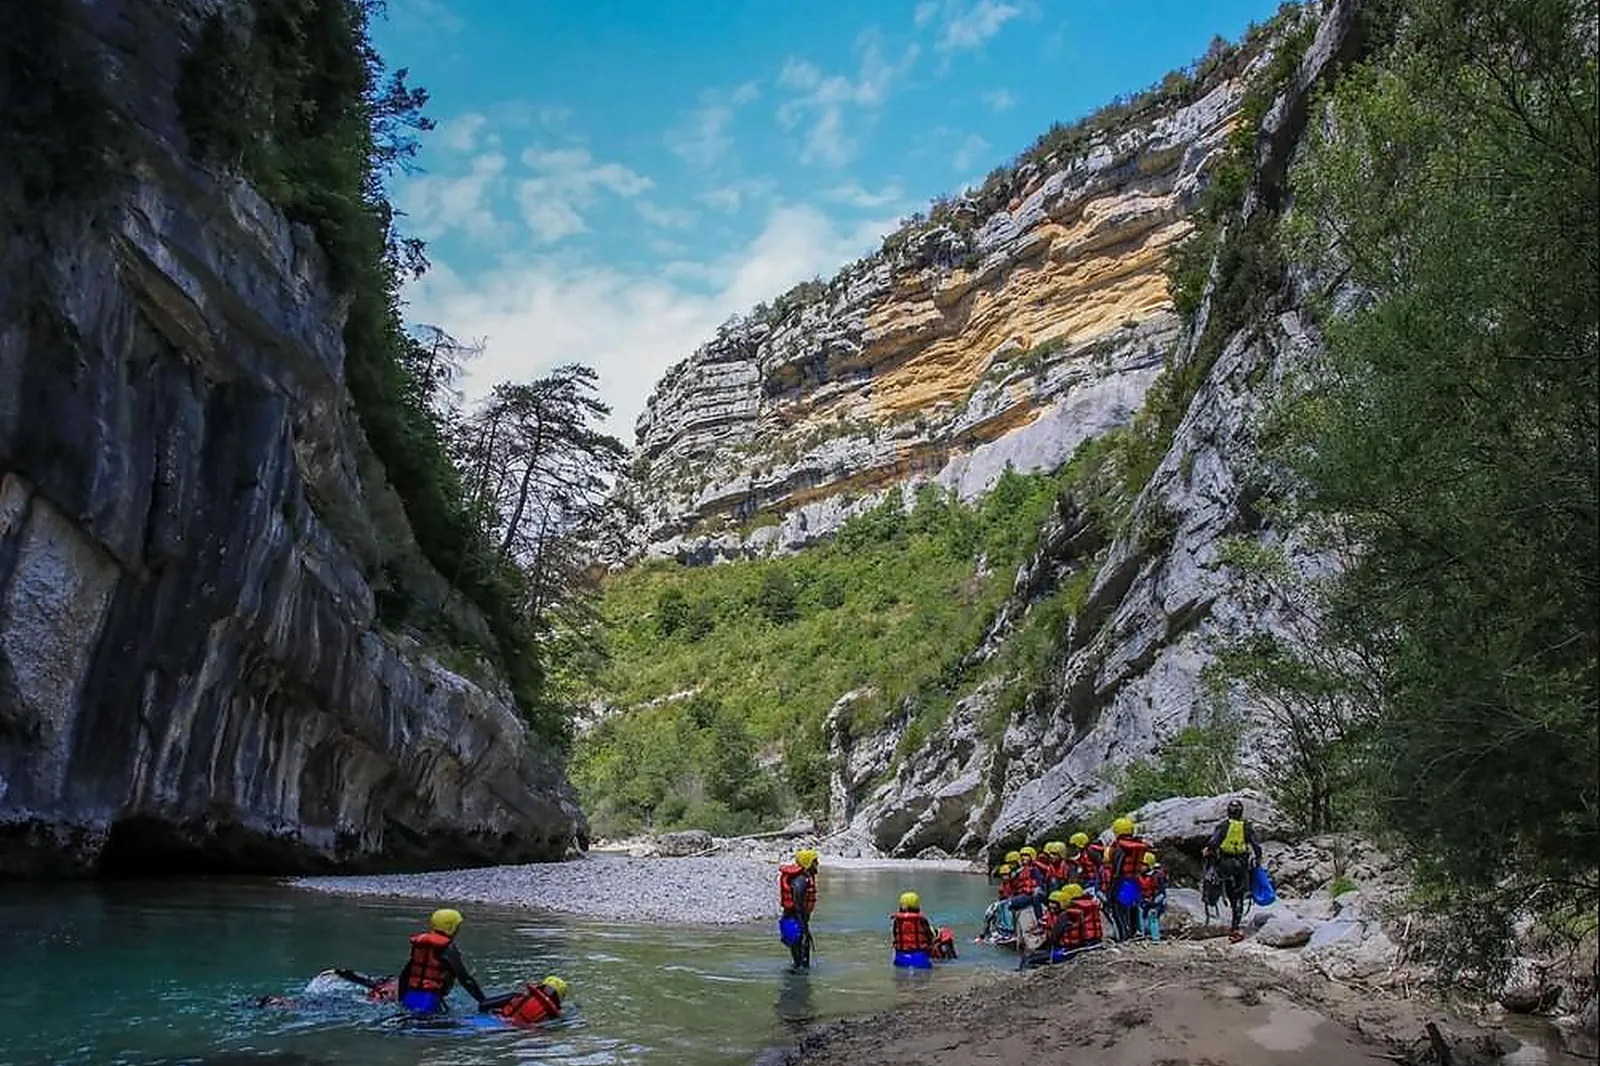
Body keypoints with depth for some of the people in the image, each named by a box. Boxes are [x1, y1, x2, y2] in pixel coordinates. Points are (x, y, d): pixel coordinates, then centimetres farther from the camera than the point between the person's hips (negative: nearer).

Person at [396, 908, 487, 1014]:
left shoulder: (418, 944, 14)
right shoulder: (448, 949, -6)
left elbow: (403, 975, 21)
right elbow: (466, 979, -6)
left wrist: (402, 999, 34)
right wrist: (484, 1002, -1)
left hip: (409, 1001, 7)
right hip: (429, 1002, -7)